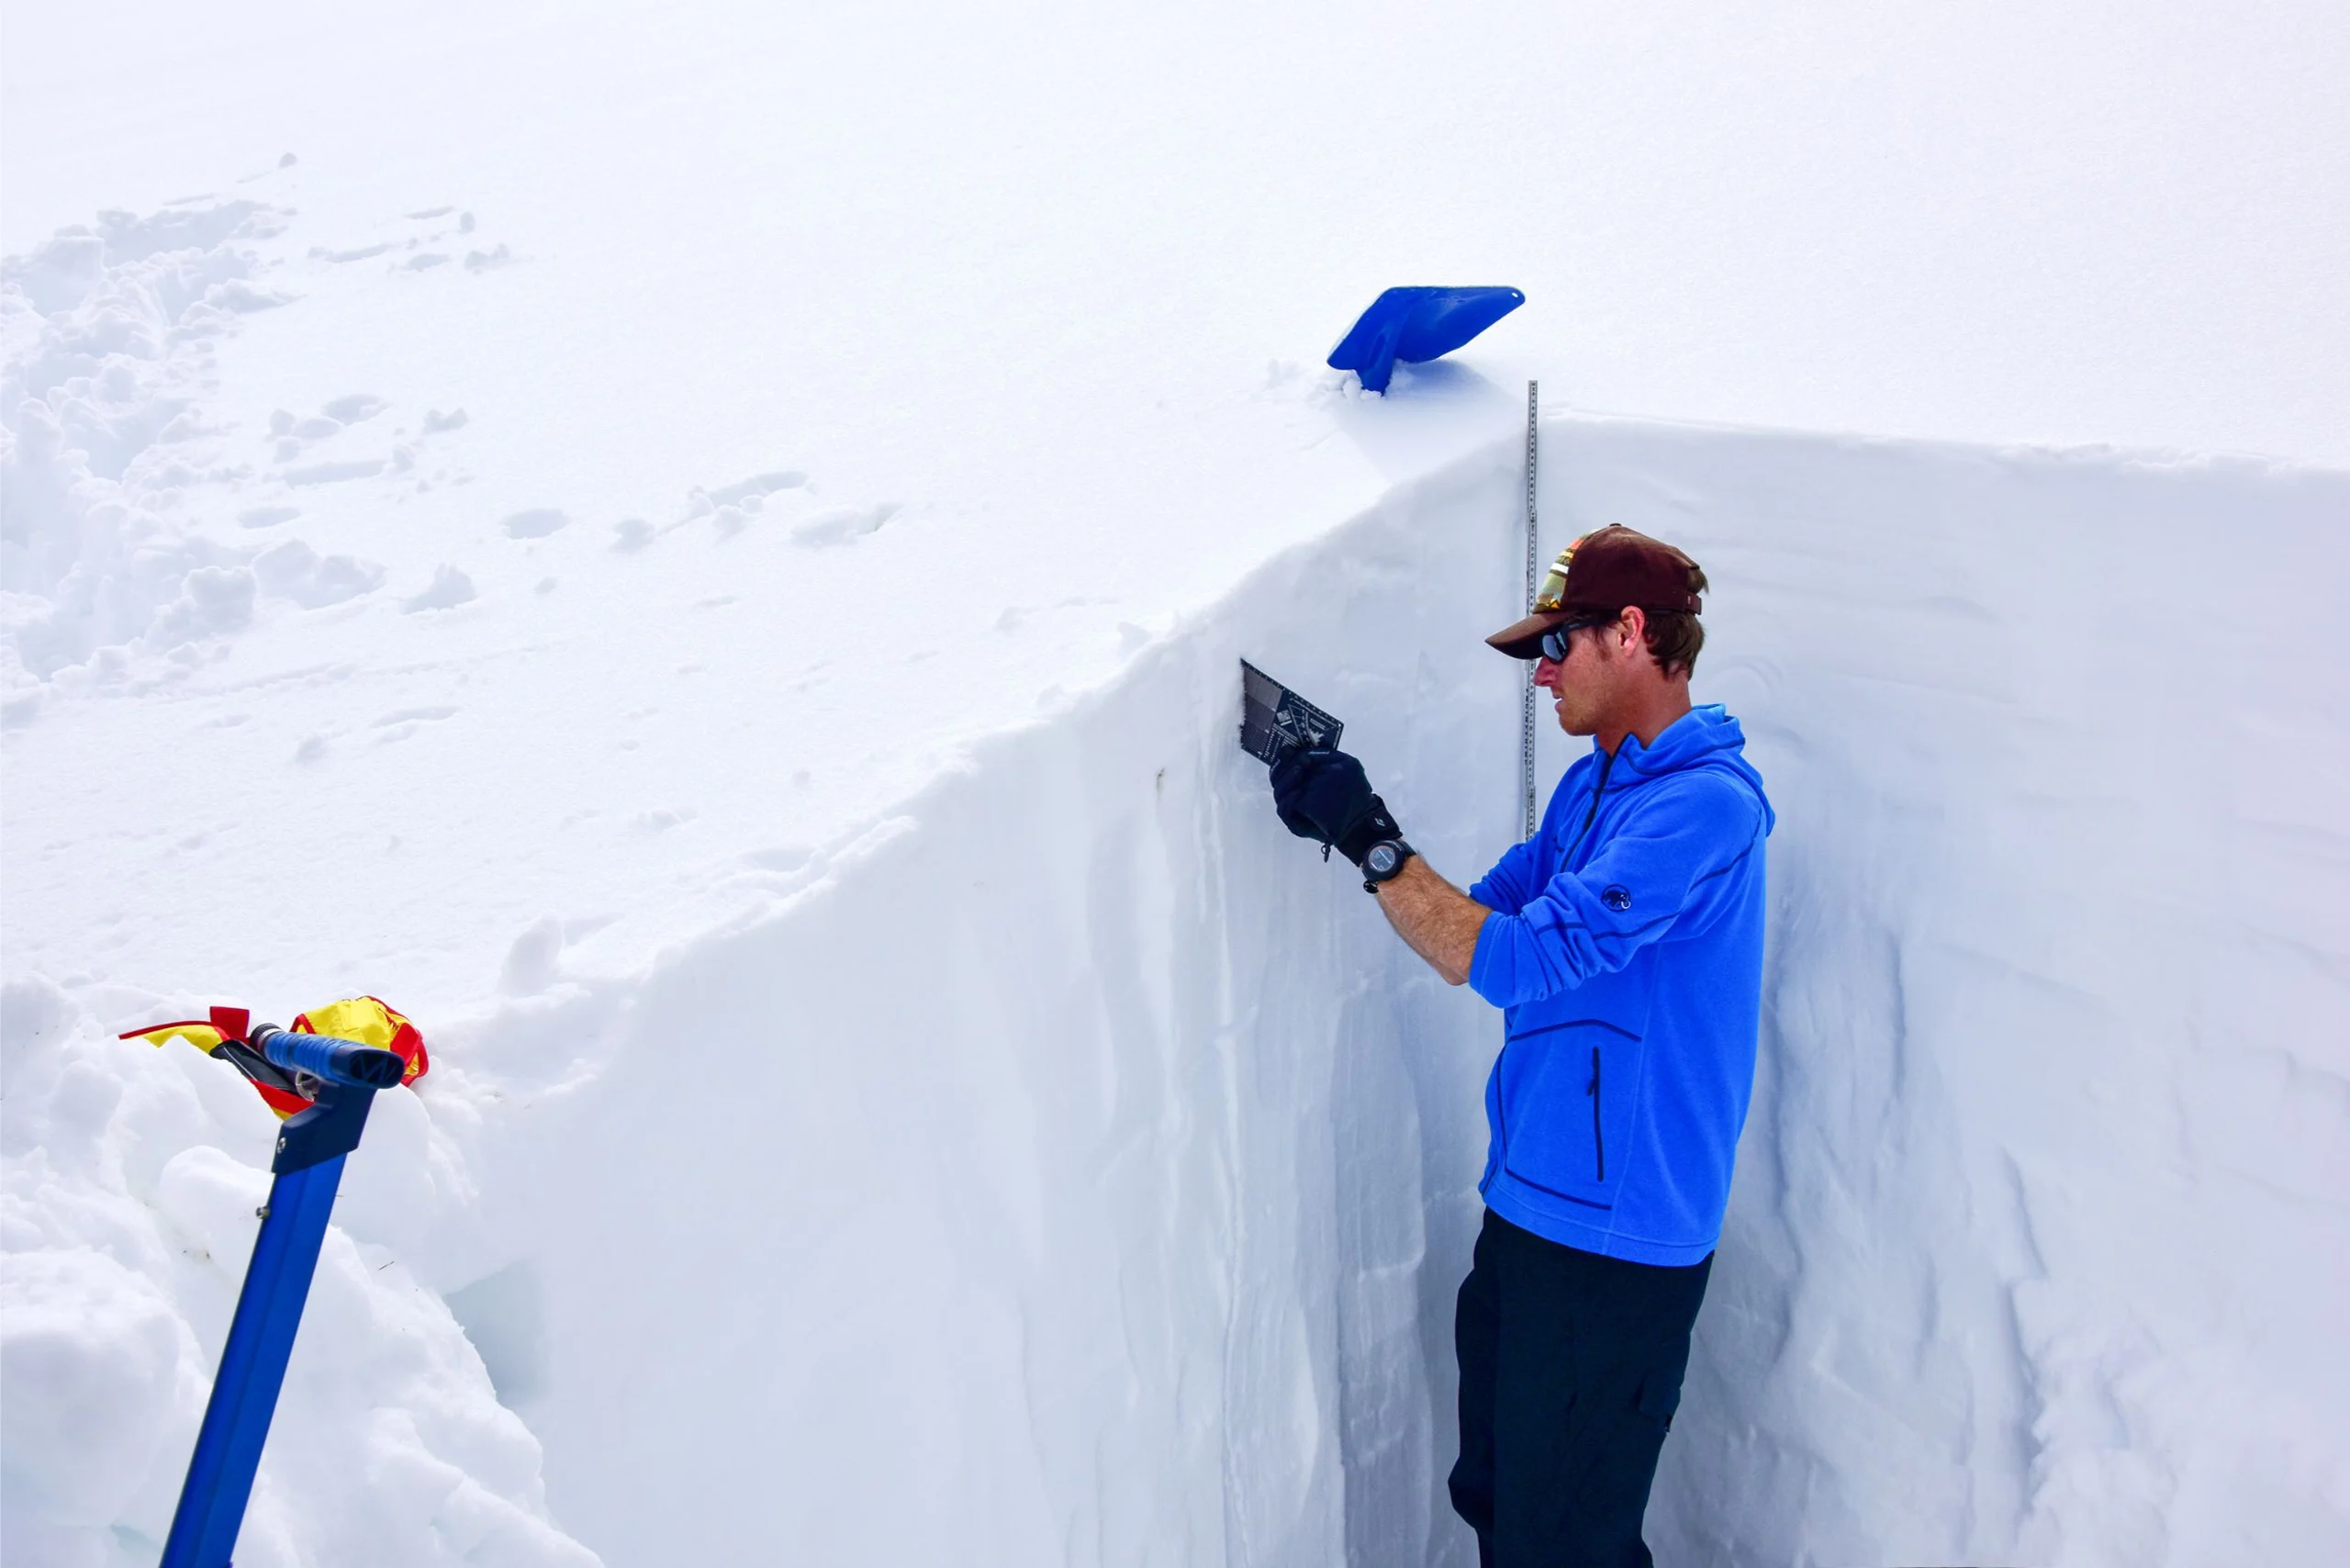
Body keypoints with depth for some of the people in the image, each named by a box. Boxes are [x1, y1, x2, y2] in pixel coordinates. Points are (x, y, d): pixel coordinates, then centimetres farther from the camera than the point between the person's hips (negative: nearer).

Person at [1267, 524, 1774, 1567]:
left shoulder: (1702, 803, -20)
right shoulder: (1592, 784, 11)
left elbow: (1517, 959, -27)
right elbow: (1484, 920, 10)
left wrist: (1371, 839, -22)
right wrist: (1350, 824, -3)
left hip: (1614, 1240, -9)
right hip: (1529, 1206, 9)